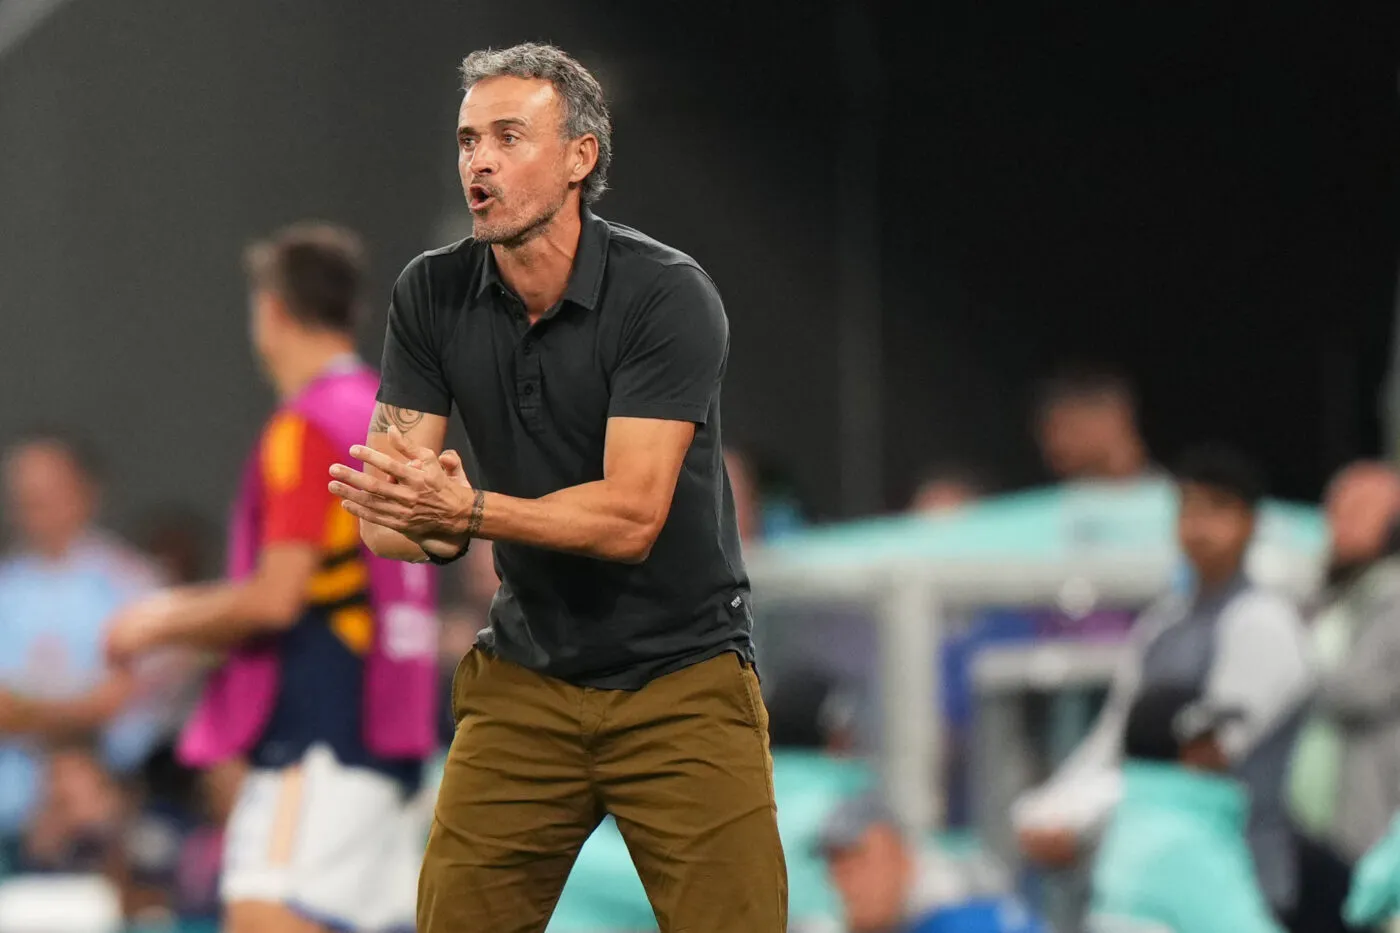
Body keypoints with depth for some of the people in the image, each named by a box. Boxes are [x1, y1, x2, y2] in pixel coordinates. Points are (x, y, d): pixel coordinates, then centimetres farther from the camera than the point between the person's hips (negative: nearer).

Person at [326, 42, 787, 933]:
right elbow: (385, 514, -3)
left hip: (682, 675, -4)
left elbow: (630, 517, -23)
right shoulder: (433, 295, -2)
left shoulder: (666, 294, -16)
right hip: (525, 677, 4)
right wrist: (427, 529, -27)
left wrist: (465, 508, -36)